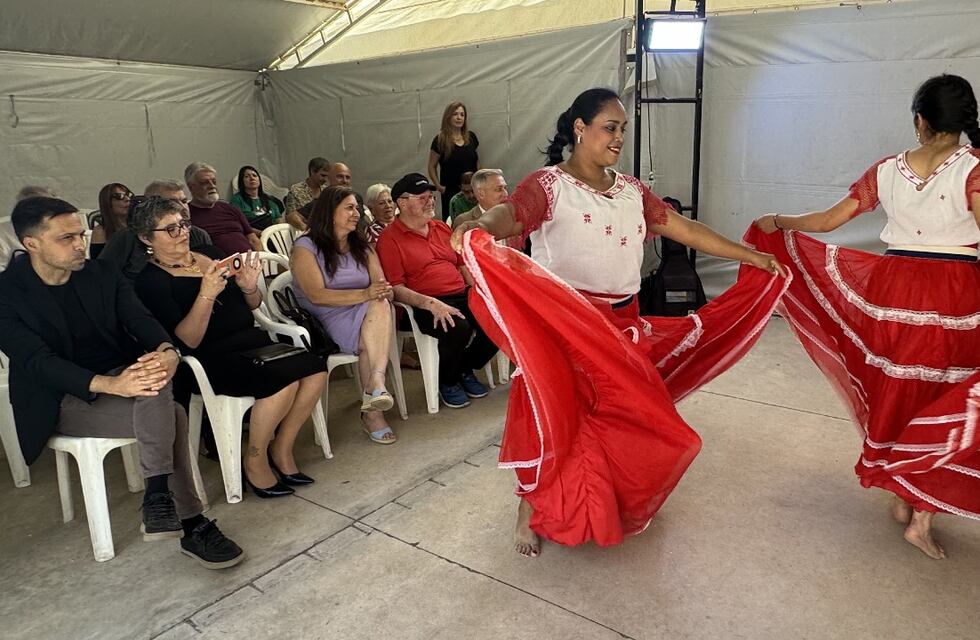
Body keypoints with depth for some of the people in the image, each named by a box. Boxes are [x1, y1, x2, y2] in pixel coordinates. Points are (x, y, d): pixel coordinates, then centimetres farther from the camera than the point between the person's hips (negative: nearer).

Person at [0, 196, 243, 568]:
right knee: (170, 415, -29)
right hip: (67, 399, -4)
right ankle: (191, 525, -22)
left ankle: (159, 497, -26)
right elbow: (38, 361, -19)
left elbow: (141, 320, -7)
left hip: (125, 374, 4)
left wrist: (168, 352, -33)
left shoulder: (103, 275, 5)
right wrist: (109, 385, -37)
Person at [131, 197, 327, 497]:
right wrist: (206, 295, -27)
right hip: (211, 358, -7)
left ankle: (281, 449, -1)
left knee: (315, 368, -18)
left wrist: (249, 287, -3)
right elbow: (188, 341, -15)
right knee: (282, 380, -31)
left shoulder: (210, 256, 14)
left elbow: (253, 306, 20)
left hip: (251, 341, 7)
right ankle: (255, 461, -9)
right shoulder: (151, 280, -5)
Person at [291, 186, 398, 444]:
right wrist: (365, 294, -26)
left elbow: (381, 286, 5)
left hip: (368, 317, 5)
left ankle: (373, 392, -35)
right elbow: (317, 295, -16)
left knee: (381, 305, -31)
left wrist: (384, 292, -22)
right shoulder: (305, 247, -1)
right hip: (325, 322, -4)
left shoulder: (362, 247, 18)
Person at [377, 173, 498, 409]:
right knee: (458, 327, -36)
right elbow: (396, 289, -10)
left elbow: (463, 265, 23)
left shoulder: (442, 228, 19)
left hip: (462, 296, 7)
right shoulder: (389, 238, -2)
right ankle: (447, 383, -4)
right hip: (424, 307, -6)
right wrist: (431, 303, -25)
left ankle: (465, 370, 8)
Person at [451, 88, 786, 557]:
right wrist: (480, 227, -51)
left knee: (623, 416, 15)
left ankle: (615, 504, 41)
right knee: (557, 416, 0)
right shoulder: (549, 184, -8)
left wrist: (751, 257, 16)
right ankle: (531, 507, 22)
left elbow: (687, 230, 14)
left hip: (622, 325, 6)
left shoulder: (632, 191, 11)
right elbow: (511, 213, -28)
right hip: (564, 326, -6)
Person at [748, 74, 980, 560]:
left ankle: (900, 499, 32)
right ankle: (923, 517, 11)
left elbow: (828, 220, 5)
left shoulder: (886, 170, 1)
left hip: (893, 287, 3)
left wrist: (777, 223, 20)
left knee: (894, 389, 17)